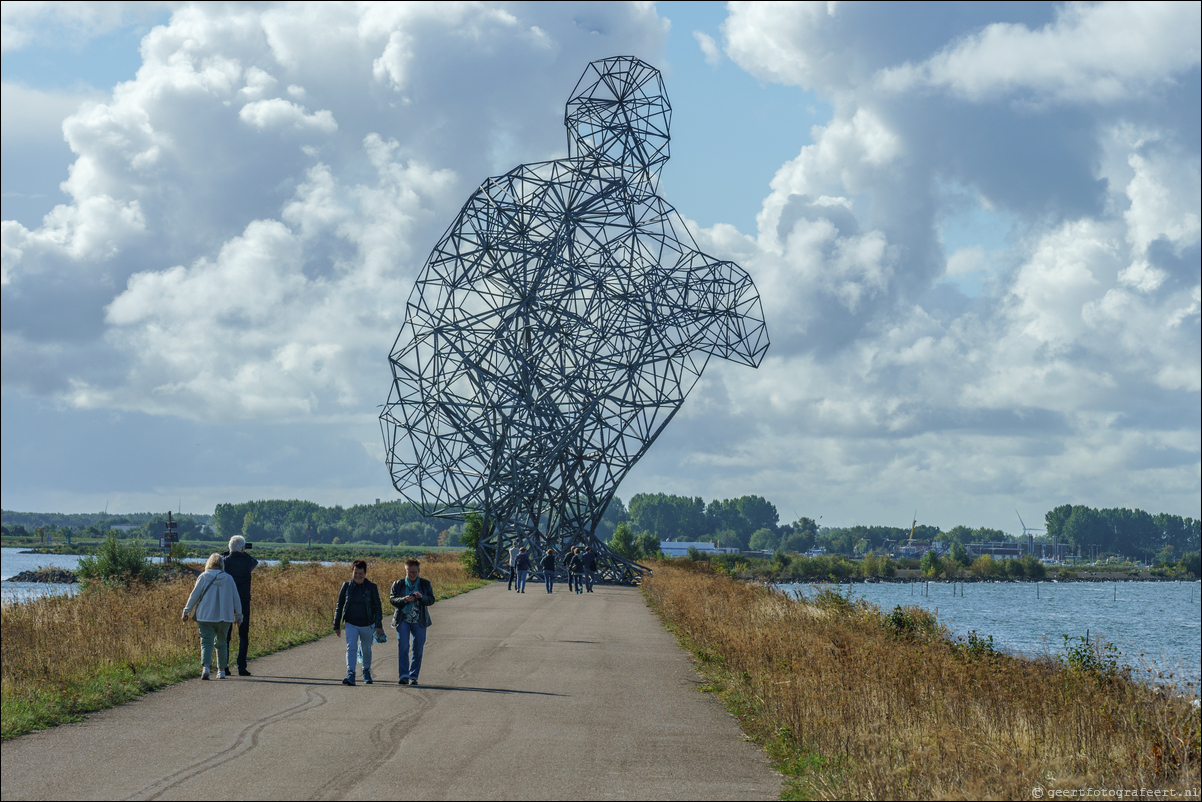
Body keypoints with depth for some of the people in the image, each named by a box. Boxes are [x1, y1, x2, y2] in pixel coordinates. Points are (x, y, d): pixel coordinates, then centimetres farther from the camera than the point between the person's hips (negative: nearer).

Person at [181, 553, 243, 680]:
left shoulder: (203, 577, -3)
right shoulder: (228, 578, 3)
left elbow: (194, 596, -1)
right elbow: (236, 598, 9)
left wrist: (186, 611, 10)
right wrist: (238, 615, 20)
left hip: (206, 616, -2)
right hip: (224, 617, 2)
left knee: (206, 642, -3)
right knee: (221, 642, 15)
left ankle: (205, 666, -25)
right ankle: (221, 670, 18)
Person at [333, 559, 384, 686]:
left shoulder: (371, 587, -3)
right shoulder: (346, 586, 0)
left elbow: (378, 607, -2)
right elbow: (339, 606, 7)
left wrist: (379, 625, -13)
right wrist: (336, 625, 6)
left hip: (367, 624, 0)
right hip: (351, 624, 0)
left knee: (366, 649, 14)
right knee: (351, 648, -17)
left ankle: (367, 672, 37)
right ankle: (350, 675, -26)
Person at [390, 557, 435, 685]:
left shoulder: (425, 584, 9)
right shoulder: (398, 584, 9)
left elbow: (431, 600, 0)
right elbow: (392, 600, 0)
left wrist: (421, 597, -20)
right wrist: (405, 600, -18)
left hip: (419, 621, 1)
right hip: (402, 620, -1)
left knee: (418, 649, 0)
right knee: (403, 647, -13)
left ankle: (413, 676, 9)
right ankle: (404, 676, -13)